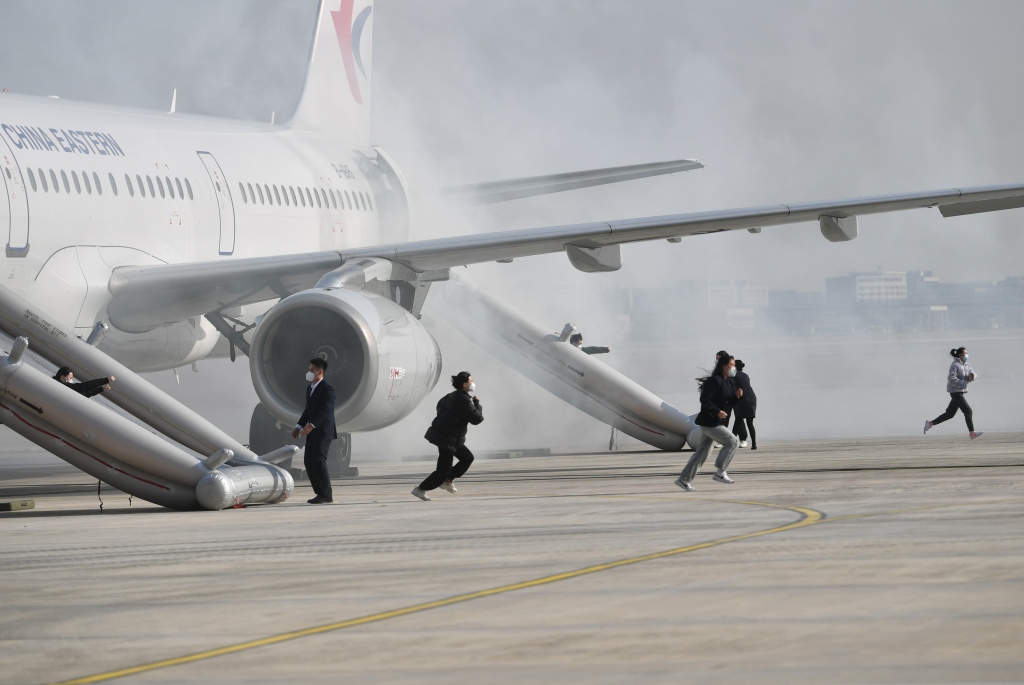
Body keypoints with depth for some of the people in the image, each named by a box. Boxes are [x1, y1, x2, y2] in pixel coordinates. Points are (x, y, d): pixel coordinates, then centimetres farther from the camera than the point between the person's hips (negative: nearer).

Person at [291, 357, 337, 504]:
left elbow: (325, 410, -22)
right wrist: (299, 427, 10)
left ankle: (326, 495, -8)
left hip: (323, 431, -9)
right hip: (313, 431, 9)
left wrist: (311, 425, -30)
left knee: (319, 461, -13)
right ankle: (321, 493, 12)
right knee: (308, 461, 7)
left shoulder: (327, 389, -13)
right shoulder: (310, 388, 15)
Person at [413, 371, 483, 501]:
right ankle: (420, 489, 8)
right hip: (447, 439, -10)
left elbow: (440, 404, 25)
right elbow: (477, 419, -19)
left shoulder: (452, 396, 6)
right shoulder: (464, 400, -23)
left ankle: (447, 481, 24)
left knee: (468, 458, 18)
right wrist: (477, 403, -5)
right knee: (443, 471, -2)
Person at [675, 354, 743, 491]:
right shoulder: (714, 381, -16)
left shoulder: (730, 382, 12)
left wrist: (737, 396, -2)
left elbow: (730, 402, 17)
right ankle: (720, 473, -8)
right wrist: (717, 412, -27)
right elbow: (704, 401, -20)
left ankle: (683, 479, 15)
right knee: (732, 441, -13)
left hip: (719, 422, 9)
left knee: (702, 452, 11)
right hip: (709, 422, -9)